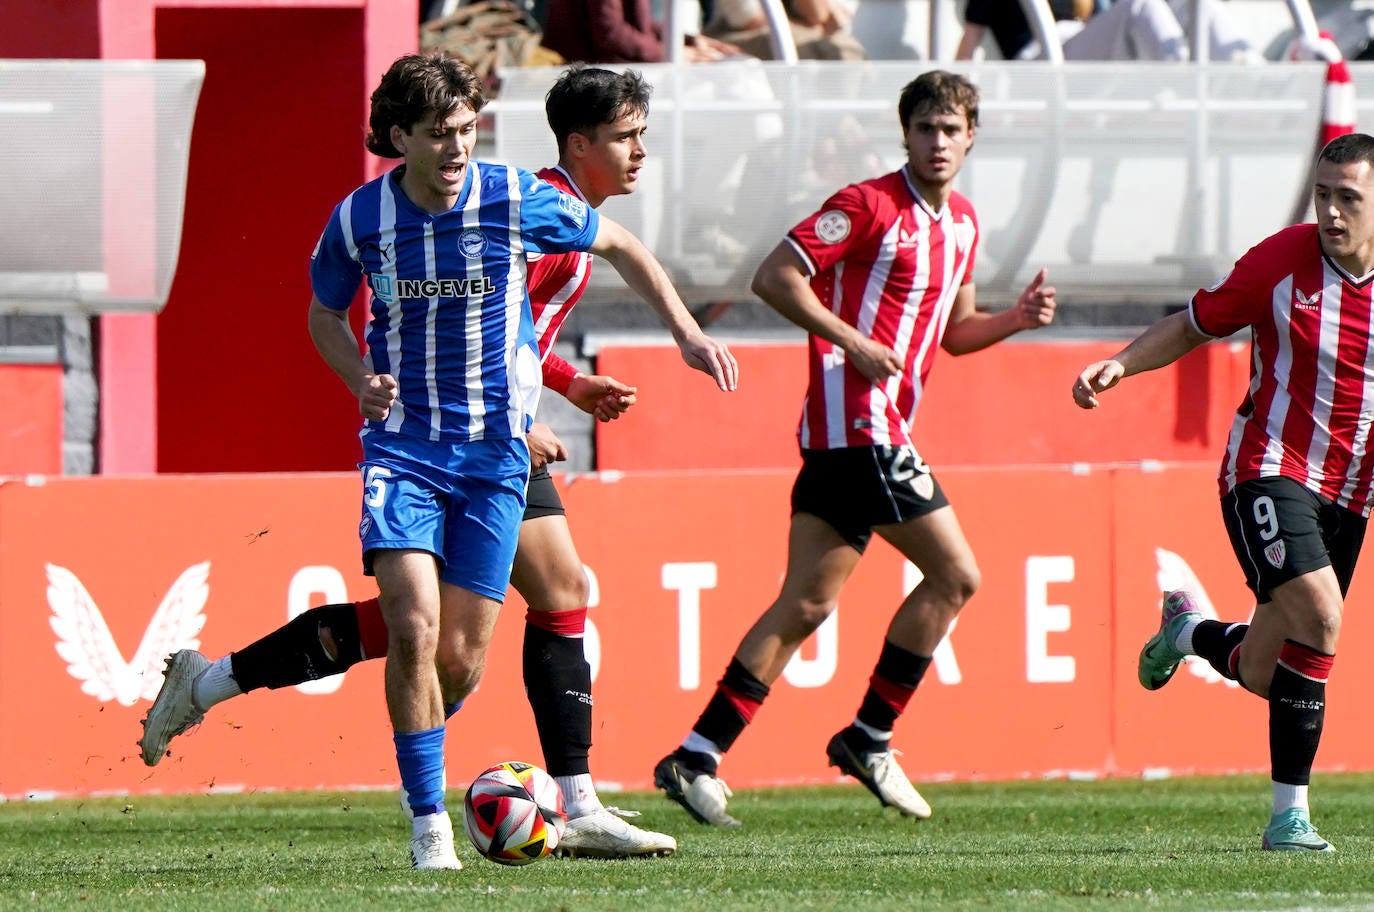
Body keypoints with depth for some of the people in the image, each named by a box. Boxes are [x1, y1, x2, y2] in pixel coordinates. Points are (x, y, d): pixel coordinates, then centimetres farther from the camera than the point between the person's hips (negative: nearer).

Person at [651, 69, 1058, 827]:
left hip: (880, 429, 9)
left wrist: (1018, 318, 10)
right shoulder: (870, 205, -8)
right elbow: (775, 276, -13)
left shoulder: (961, 223, 18)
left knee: (808, 601, 3)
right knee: (954, 574, -6)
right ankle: (869, 740, 2)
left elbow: (953, 331, 28)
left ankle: (697, 757, 0)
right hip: (857, 420, -9)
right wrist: (854, 343, -18)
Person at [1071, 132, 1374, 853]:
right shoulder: (1280, 260, -7)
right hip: (1270, 468, -4)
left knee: (1265, 675, 5)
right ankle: (1291, 813, -19)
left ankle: (1188, 631, 42)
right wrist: (1122, 363, -8)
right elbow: (1194, 325, 6)